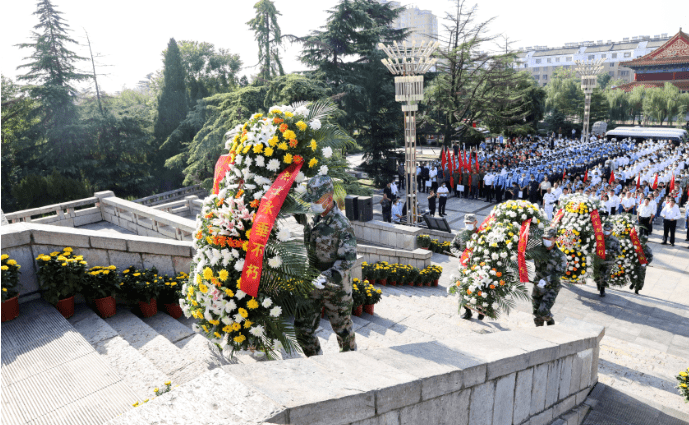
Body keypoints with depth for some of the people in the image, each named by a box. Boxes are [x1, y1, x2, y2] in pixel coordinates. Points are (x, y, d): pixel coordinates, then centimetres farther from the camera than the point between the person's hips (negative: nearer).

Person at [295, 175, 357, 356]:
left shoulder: (342, 225, -21)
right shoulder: (311, 217, -1)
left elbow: (348, 258, -22)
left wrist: (327, 277, -32)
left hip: (336, 286, -6)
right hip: (312, 282, 6)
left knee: (342, 327, 13)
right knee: (302, 326, 11)